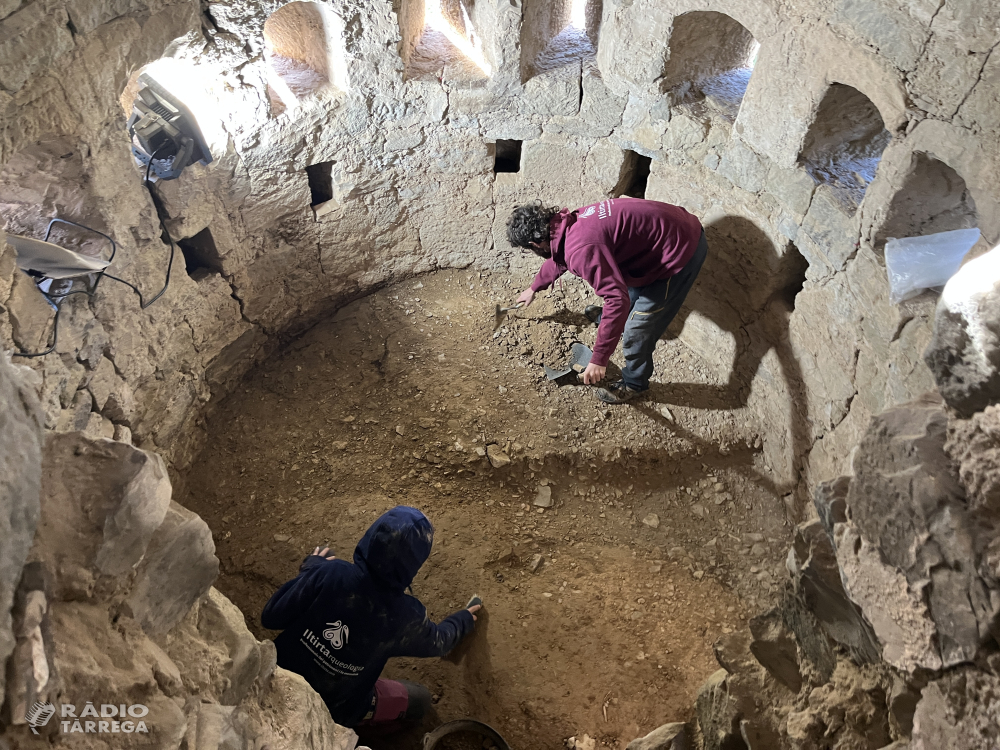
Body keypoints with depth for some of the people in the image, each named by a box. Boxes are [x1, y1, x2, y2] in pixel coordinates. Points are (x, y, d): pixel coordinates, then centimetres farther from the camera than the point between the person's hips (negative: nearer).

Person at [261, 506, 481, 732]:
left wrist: (310, 568, -4)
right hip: (332, 710, -2)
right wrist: (463, 620, 19)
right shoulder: (406, 617, -26)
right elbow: (437, 642, -2)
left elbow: (271, 618, -17)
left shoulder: (328, 573, -28)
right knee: (419, 700, 18)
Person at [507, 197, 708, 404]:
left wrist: (599, 360, -27)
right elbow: (558, 258, 26)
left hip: (681, 252, -9)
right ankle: (608, 317, 62)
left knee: (637, 329, 2)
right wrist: (534, 287, 44)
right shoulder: (566, 222, 4)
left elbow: (617, 298, -32)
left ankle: (633, 384, 25)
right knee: (630, 286, 33)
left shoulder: (581, 249, -28)